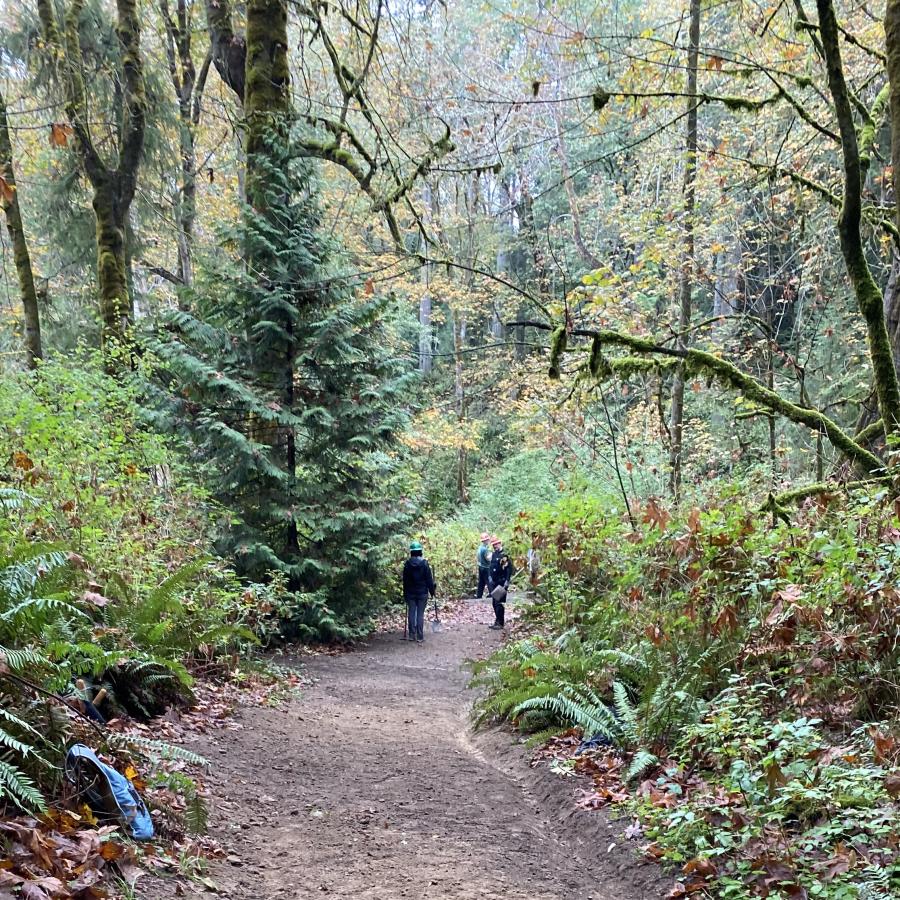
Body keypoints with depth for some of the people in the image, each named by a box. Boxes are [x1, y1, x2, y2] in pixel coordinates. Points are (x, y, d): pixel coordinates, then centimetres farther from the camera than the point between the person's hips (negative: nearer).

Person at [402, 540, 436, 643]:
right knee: (420, 614, 1)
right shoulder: (424, 563, -9)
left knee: (411, 613, 9)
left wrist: (405, 593, 11)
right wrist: (432, 591, 4)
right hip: (422, 592, -2)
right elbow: (429, 579, -6)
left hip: (410, 593, 2)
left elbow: (405, 580, 3)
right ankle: (420, 636, 2)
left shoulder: (407, 564, -2)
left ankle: (411, 635, 11)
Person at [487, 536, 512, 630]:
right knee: (495, 603, 12)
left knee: (500, 603, -7)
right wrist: (490, 577, 13)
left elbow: (509, 569, -16)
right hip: (494, 583, 8)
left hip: (501, 583, -8)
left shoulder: (504, 555, -12)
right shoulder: (494, 554, 14)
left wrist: (507, 582, -19)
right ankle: (497, 621, 21)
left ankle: (500, 623, -3)